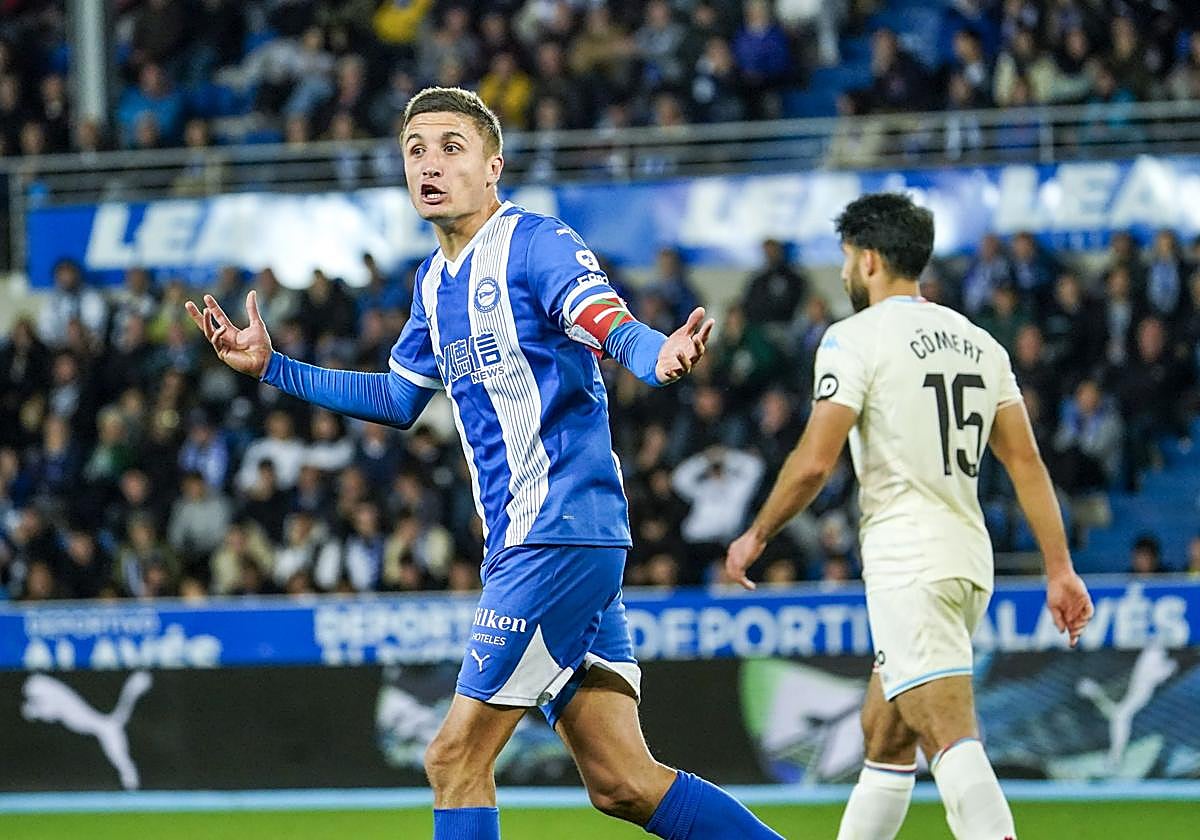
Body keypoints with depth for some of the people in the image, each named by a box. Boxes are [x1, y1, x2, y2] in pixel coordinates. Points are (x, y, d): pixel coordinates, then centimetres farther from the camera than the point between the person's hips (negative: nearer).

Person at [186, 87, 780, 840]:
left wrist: (660, 356, -48)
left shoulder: (535, 242, -9)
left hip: (560, 534, -8)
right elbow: (399, 401, 30)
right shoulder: (435, 280, 17)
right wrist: (273, 368, 27)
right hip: (522, 540, 8)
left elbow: (614, 327, -26)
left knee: (456, 760, -7)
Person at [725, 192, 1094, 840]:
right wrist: (1059, 568, 11)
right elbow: (1026, 461, 11)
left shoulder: (857, 337, -7)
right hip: (970, 557, 8)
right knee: (883, 736, 18)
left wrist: (755, 536, 1)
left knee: (952, 740, -17)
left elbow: (813, 463, -13)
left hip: (908, 564, -8)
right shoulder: (978, 342, 15)